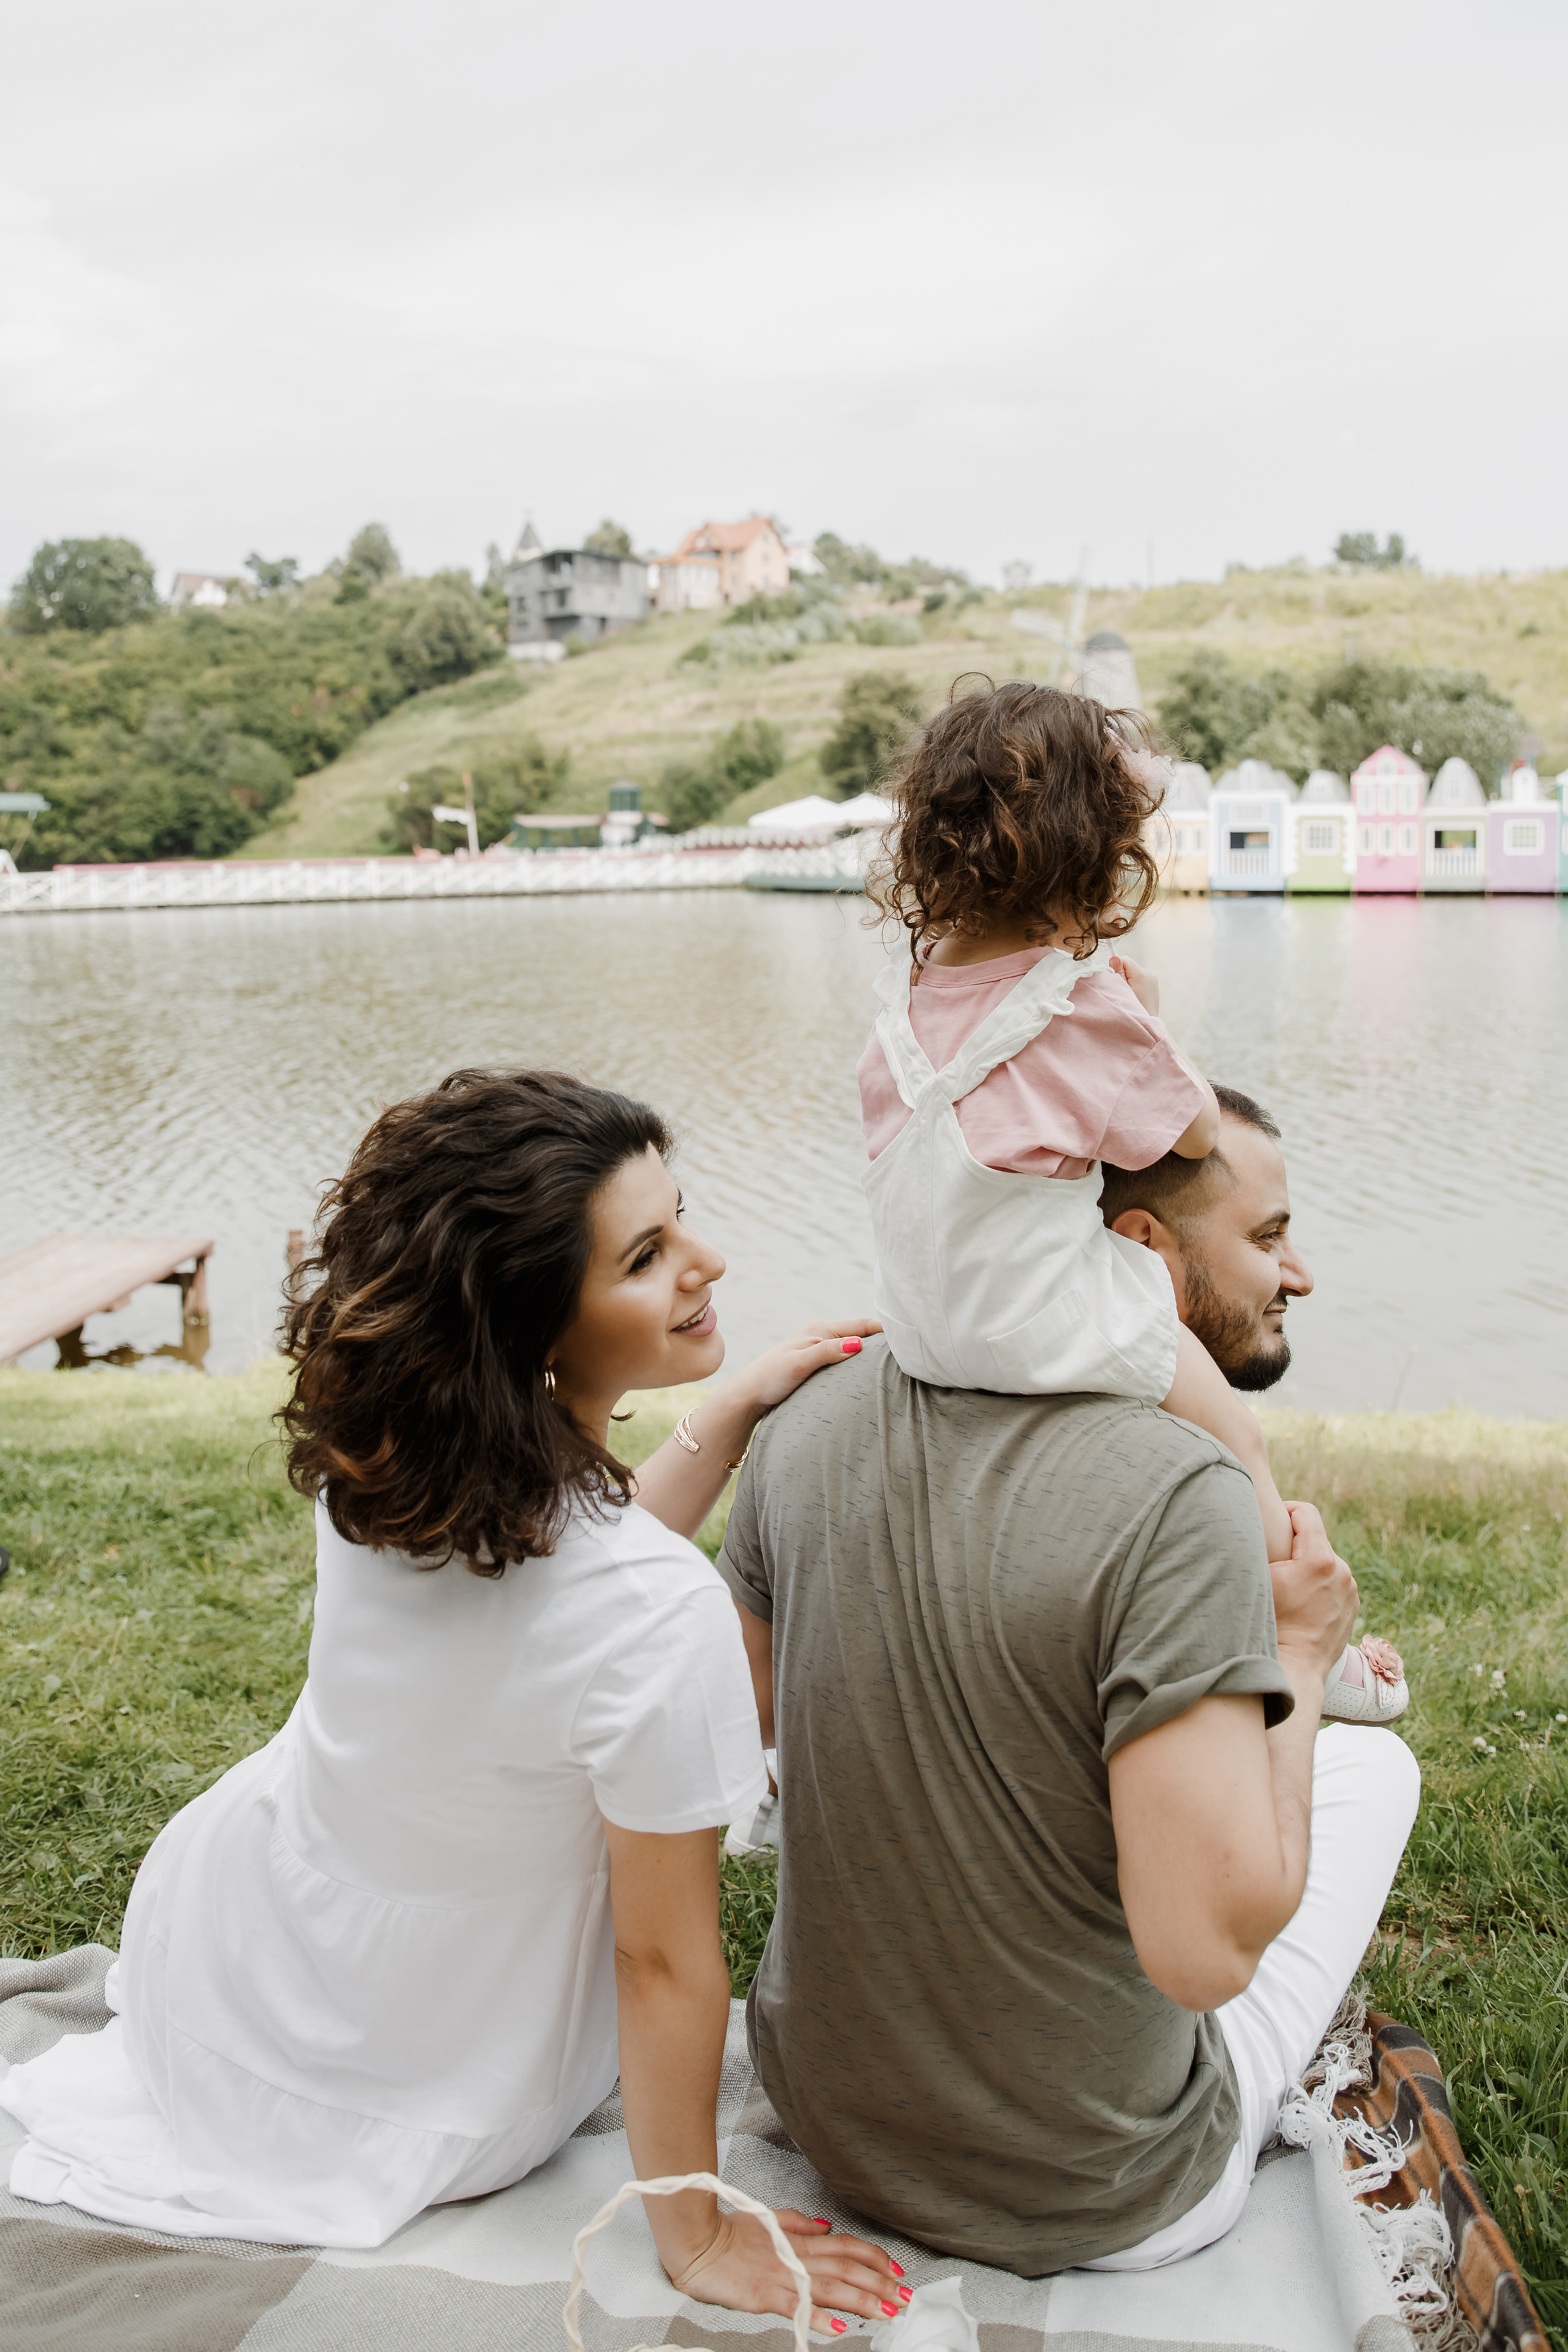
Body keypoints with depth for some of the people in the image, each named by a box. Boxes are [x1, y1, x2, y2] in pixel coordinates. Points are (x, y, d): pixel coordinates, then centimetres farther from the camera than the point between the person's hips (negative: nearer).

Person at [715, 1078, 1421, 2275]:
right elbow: (1207, 1947, -31)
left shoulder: (811, 1422, -9)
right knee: (1371, 1757, 16)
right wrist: (1301, 1654, -15)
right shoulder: (1180, 1498, -29)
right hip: (1096, 2209, -5)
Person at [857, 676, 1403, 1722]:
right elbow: (1199, 1132, -7)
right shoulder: (1090, 1005, -21)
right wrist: (1150, 1024, 6)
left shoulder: (911, 985, -1)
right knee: (1239, 1449, 13)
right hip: (1050, 1325, -7)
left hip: (920, 1322, 8)